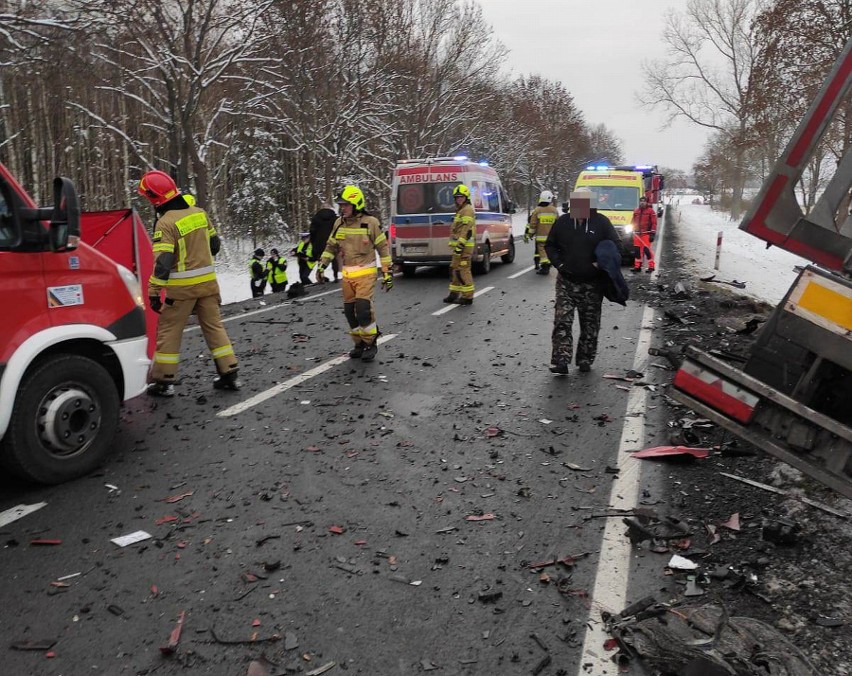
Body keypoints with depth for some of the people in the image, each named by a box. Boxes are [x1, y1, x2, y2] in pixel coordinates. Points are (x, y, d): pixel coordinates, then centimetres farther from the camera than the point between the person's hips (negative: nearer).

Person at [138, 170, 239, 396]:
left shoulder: (166, 222, -16)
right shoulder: (199, 213, 3)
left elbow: (162, 261, -20)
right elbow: (214, 244, 13)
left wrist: (153, 291, -16)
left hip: (182, 286, -6)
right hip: (208, 281, 6)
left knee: (168, 331, 6)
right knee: (214, 326, 14)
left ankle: (163, 381, 11)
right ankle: (229, 374, 14)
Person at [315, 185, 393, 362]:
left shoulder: (370, 223, -9)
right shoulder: (339, 223, 5)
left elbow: (383, 248, -3)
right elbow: (331, 247, 15)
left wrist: (387, 273, -4)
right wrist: (321, 266, 5)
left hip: (365, 273, -5)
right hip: (347, 274, 5)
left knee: (363, 307, -16)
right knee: (350, 310, 6)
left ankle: (371, 344, 1)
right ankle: (359, 344, 21)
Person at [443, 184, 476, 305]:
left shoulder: (467, 210, -11)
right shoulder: (460, 210, 23)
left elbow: (467, 229, -21)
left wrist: (460, 245, -26)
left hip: (464, 246, -11)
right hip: (459, 246, 11)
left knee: (463, 270, -11)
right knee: (454, 269, 15)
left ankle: (468, 297, -8)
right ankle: (454, 294, 24)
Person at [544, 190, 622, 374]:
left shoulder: (602, 223, -3)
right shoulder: (562, 222, 1)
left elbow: (616, 246, 3)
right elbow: (550, 245, 12)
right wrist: (558, 263, -4)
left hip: (592, 284, 0)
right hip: (566, 282, 0)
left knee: (590, 325, 8)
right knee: (562, 321, -10)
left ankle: (585, 360, 21)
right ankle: (560, 361, -11)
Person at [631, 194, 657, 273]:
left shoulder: (650, 211, -2)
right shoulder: (636, 211, 15)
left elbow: (654, 223, -5)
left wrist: (652, 234, -11)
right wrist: (633, 232, 19)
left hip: (646, 234, -5)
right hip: (637, 234, 5)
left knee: (646, 249, -10)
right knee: (637, 250, 5)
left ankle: (651, 266, 0)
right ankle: (637, 266, 14)